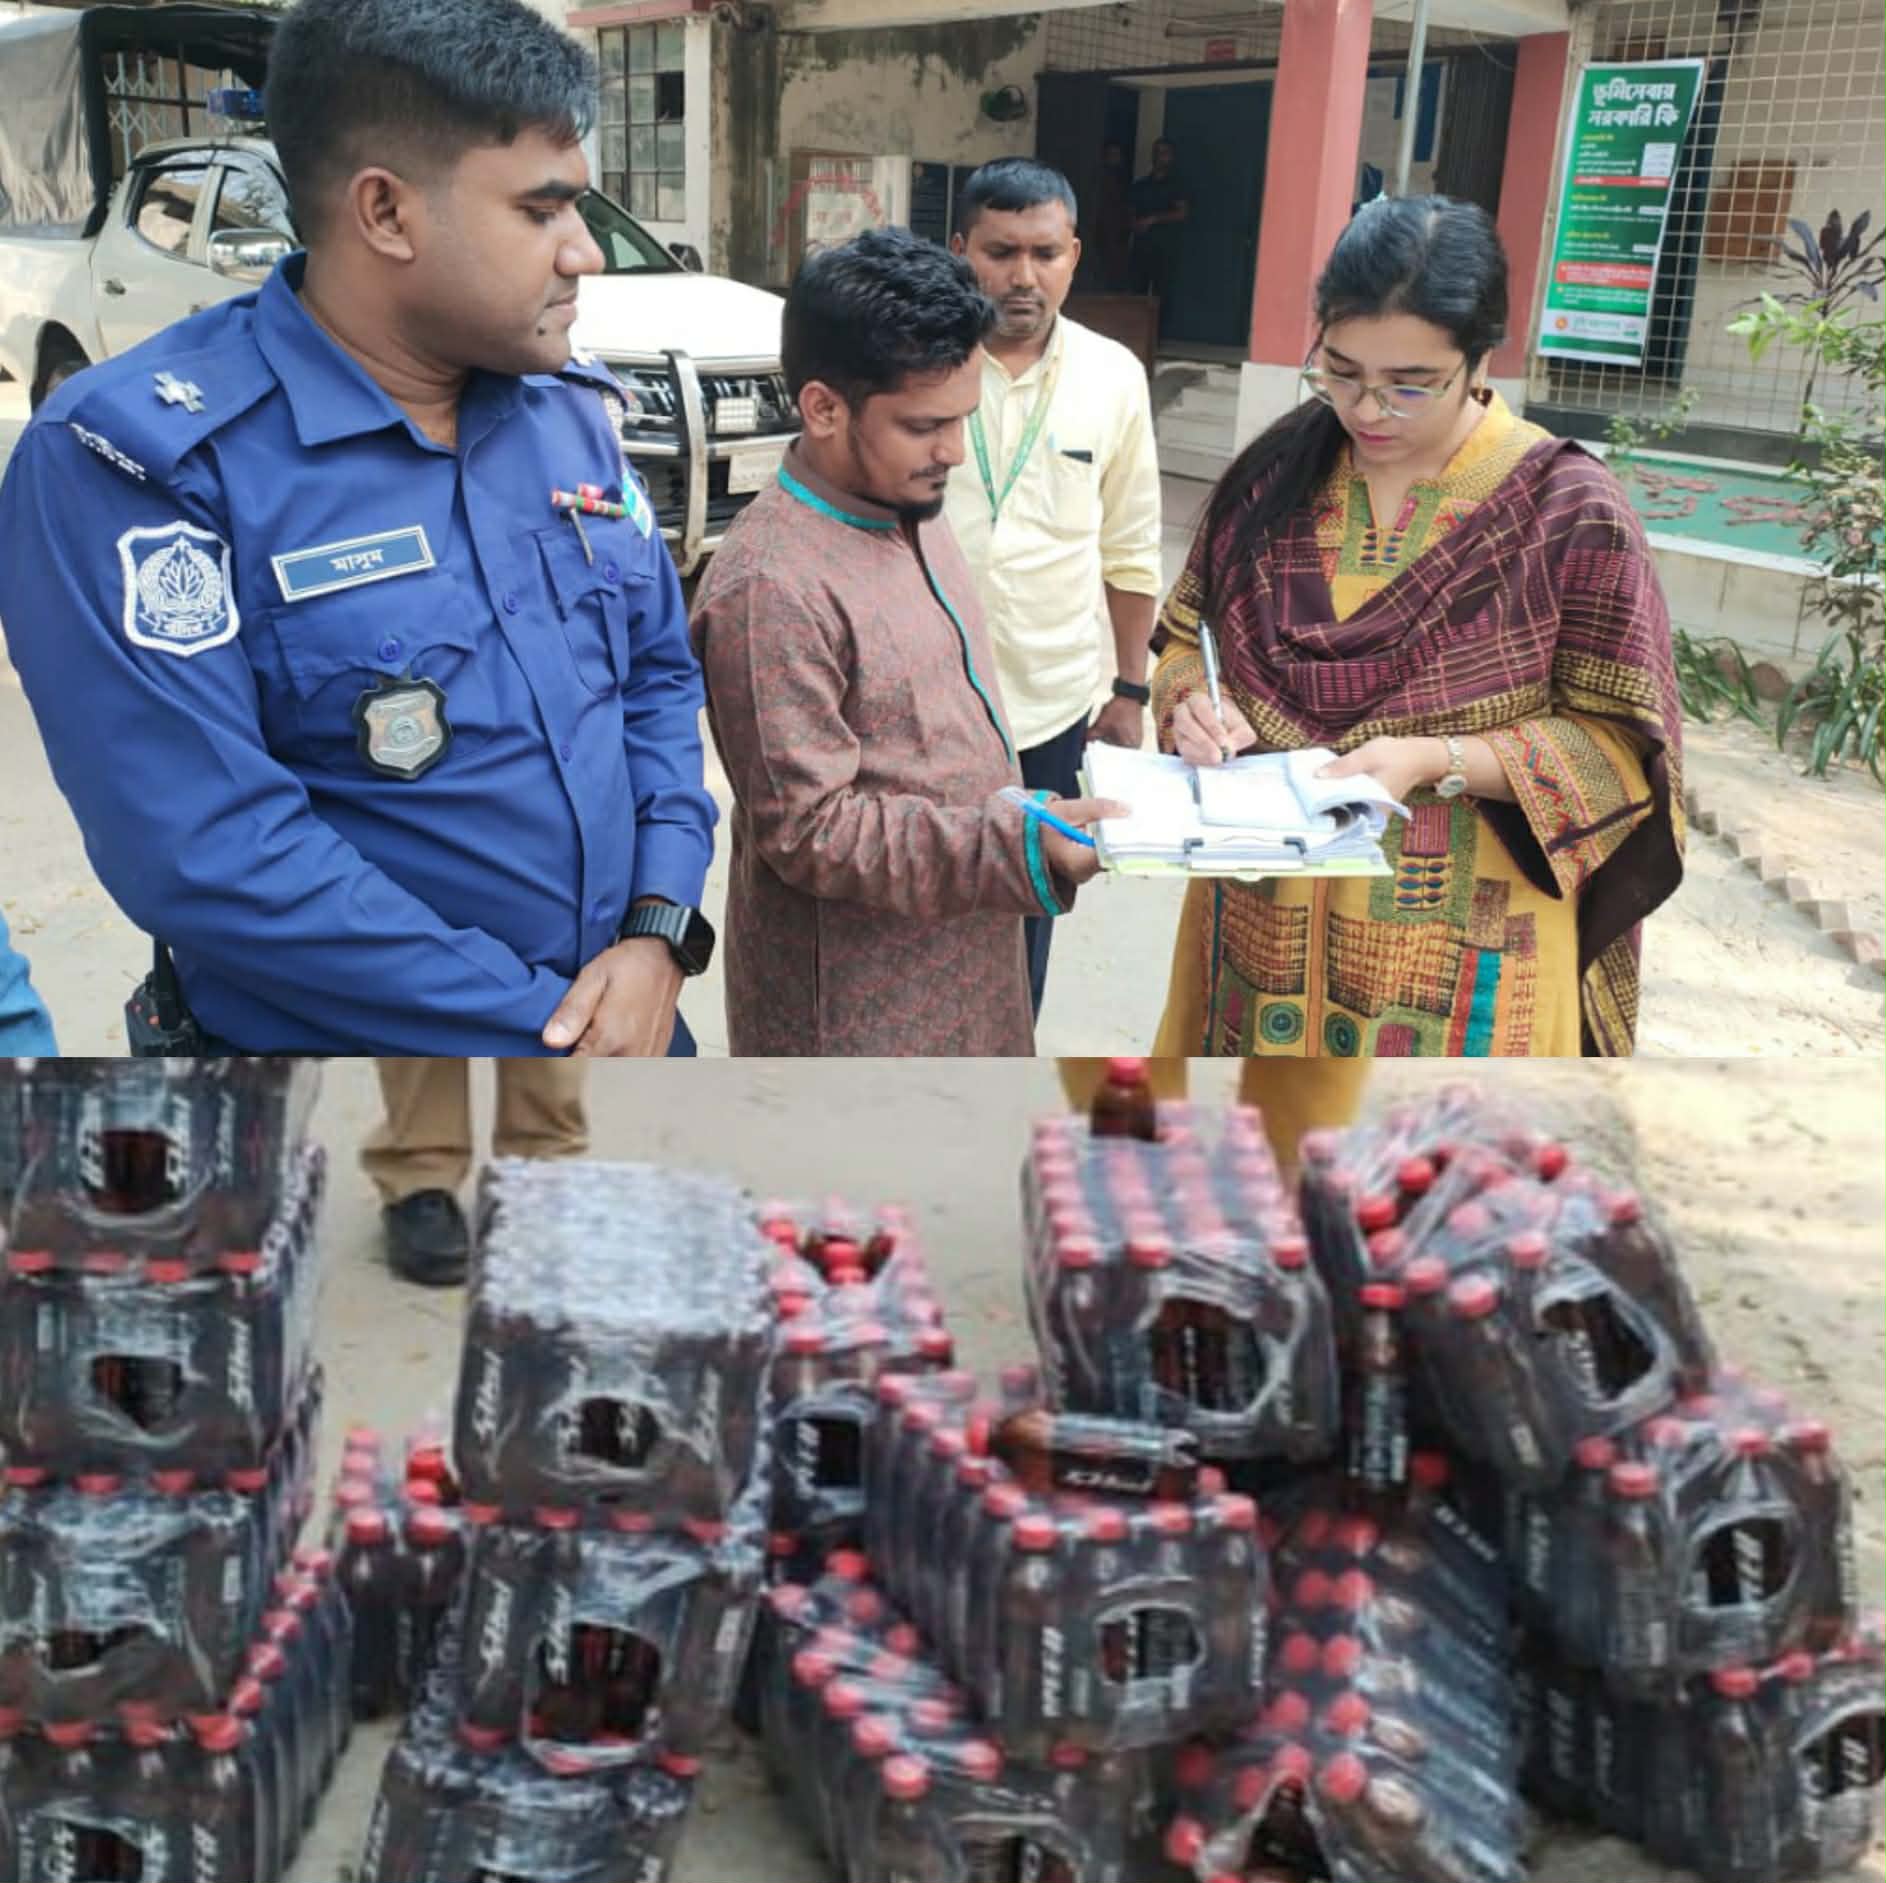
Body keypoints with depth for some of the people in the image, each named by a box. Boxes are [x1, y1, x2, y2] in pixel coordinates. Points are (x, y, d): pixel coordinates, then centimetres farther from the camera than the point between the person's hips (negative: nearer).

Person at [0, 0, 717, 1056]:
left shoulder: (574, 407, 2)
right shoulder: (146, 461, -18)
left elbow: (660, 673, 7)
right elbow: (209, 852, -23)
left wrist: (660, 930, -9)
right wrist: (543, 1023, -21)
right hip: (345, 1037, -5)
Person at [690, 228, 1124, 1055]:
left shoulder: (911, 508, 3)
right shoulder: (772, 588, -26)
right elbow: (810, 830, -25)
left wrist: (1034, 821, 16)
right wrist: (1015, 846, -31)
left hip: (957, 953, 9)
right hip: (856, 1000, -8)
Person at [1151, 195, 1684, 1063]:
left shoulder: (1567, 510, -12)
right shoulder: (1275, 472, 0)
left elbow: (1621, 743, -9)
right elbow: (1188, 635, 12)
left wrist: (1434, 761, -22)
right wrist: (1194, 703, -11)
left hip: (1455, 947, -3)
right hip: (1264, 920, 4)